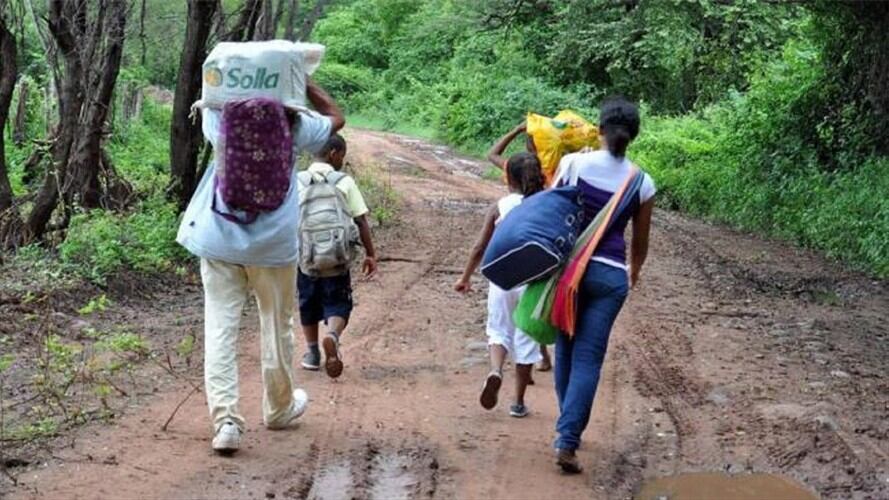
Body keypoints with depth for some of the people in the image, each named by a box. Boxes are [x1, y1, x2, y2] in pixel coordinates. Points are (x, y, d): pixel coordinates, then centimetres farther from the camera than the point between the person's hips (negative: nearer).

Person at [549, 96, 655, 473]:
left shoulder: (573, 163, -3)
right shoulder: (642, 184, 0)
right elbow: (640, 242, 11)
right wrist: (634, 271, 30)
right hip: (609, 274, -1)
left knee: (566, 349, 17)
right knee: (588, 358, 1)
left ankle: (568, 427, 28)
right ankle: (567, 441, -6)